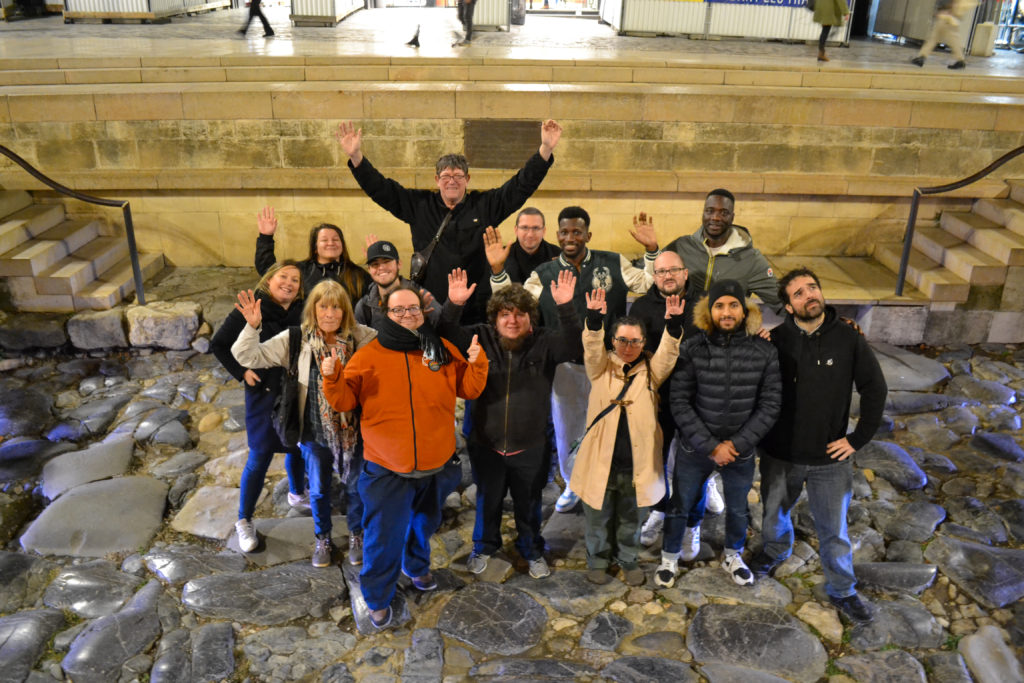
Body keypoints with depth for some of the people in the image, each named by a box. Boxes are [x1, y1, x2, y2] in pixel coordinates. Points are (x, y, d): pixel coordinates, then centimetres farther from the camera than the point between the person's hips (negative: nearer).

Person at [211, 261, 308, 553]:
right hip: (264, 393, -5)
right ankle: (244, 521, 16)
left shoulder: (301, 313, -2)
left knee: (297, 446, 20)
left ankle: (296, 494, 47)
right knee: (260, 457, 0)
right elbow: (218, 345, -6)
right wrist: (241, 372, -12)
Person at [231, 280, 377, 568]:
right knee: (318, 490, 17)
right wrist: (252, 327, -26)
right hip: (315, 429, 0)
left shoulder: (361, 337, -10)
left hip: (353, 428, 0)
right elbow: (247, 356, -9)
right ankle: (323, 539, 42)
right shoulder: (297, 340, -10)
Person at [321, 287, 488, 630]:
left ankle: (417, 566, 55)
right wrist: (332, 378, -23)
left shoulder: (443, 350, 0)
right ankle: (377, 598, 26)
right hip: (387, 470, -3)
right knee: (384, 536, 3)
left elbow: (469, 388, 3)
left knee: (424, 523, 27)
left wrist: (476, 363, -16)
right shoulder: (369, 355, -7)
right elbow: (345, 399, -4)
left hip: (436, 464, 4)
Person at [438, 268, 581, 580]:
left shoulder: (544, 342, -10)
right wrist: (453, 306, -35)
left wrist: (566, 307, -41)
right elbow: (445, 338, -16)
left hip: (531, 448, -1)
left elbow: (575, 347, -27)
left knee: (529, 504, 19)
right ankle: (484, 546, 48)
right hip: (486, 444, 1)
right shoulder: (481, 338, -7)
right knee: (487, 501, 22)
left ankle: (532, 549, 45)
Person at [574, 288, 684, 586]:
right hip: (600, 459, -1)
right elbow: (592, 348, -16)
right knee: (598, 517, 15)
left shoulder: (650, 370, 3)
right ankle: (598, 559, 36)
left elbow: (668, 353, -12)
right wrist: (594, 318, -34)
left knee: (631, 519, 18)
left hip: (637, 462, 1)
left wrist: (673, 323, -29)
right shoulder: (601, 367, 1)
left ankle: (627, 559, 39)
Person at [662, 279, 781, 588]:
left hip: (741, 450, 2)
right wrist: (711, 446, -17)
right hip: (695, 448, -1)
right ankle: (669, 558, 41)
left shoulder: (765, 351, -11)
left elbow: (770, 405, -7)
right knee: (679, 506, 14)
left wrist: (737, 444, -13)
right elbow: (679, 403, -14)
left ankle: (733, 556, 51)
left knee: (738, 510, 22)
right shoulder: (692, 349, -16)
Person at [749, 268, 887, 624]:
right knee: (775, 511, 24)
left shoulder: (848, 337, -12)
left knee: (834, 529, 13)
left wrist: (858, 438, -5)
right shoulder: (777, 339, -13)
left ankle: (842, 590, 35)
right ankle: (775, 549, 54)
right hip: (780, 452, 1)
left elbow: (874, 388, -4)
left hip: (830, 457, -1)